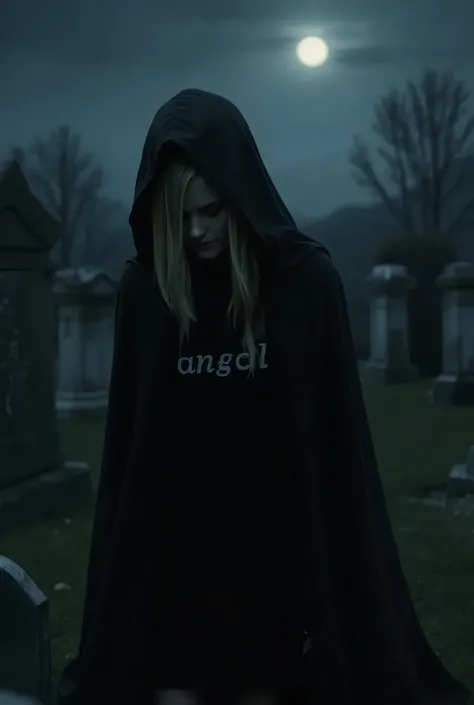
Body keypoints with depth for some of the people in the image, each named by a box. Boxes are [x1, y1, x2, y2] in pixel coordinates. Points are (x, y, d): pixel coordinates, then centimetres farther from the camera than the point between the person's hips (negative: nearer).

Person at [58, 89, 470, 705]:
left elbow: (336, 438, -3)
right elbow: (126, 439, 3)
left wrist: (339, 569, -3)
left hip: (277, 554, -1)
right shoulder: (144, 289, -2)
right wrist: (121, 560, 3)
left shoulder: (307, 281, -6)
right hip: (170, 556, 1)